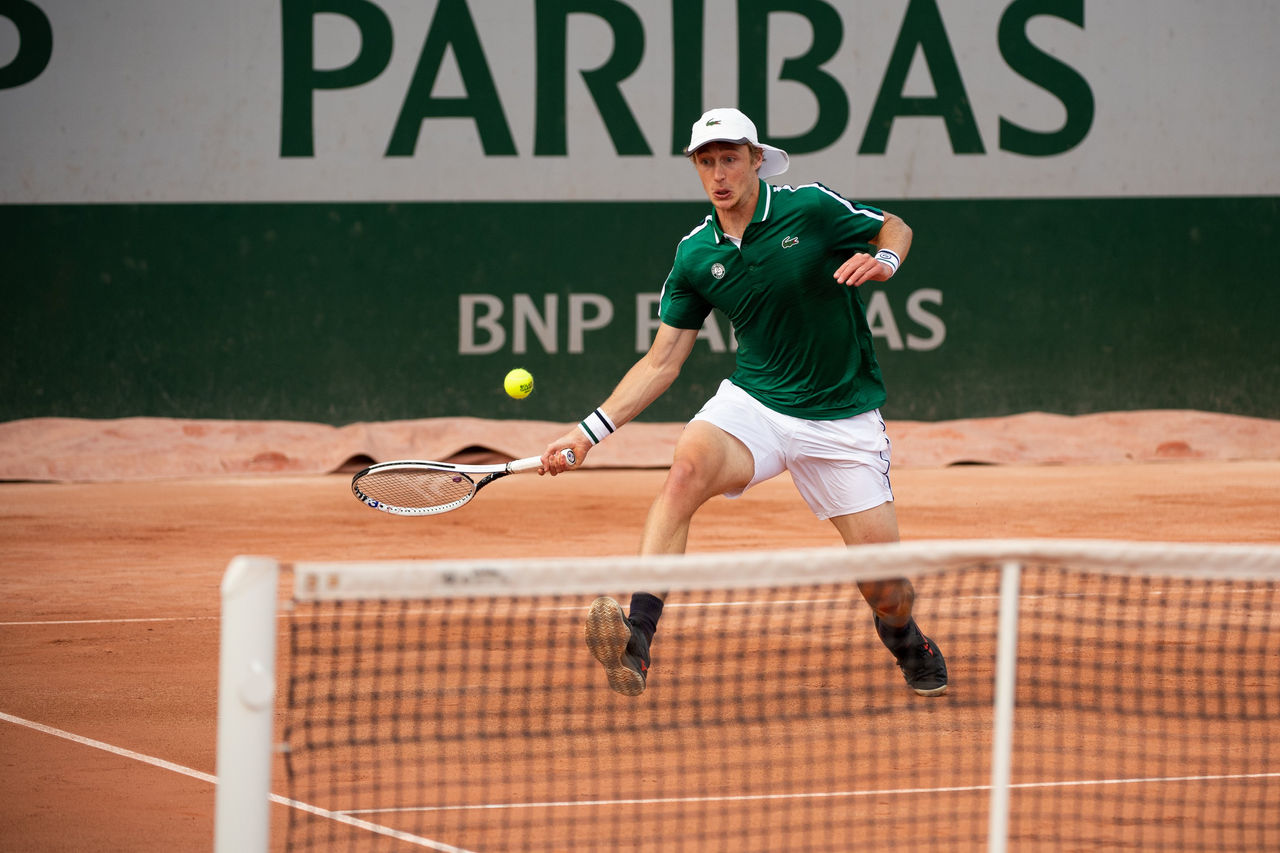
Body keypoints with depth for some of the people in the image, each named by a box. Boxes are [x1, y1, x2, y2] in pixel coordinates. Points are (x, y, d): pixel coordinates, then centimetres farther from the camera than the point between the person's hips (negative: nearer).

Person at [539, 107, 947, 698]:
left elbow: (895, 227, 7)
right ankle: (635, 639, -40)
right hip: (754, 403, 1)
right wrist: (590, 432, -3)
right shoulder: (695, 257, -1)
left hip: (843, 417, -1)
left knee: (882, 573, -5)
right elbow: (662, 361, 4)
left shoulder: (812, 208, -9)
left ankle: (907, 643, 34)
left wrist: (883, 259, -17)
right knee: (688, 466, -32)